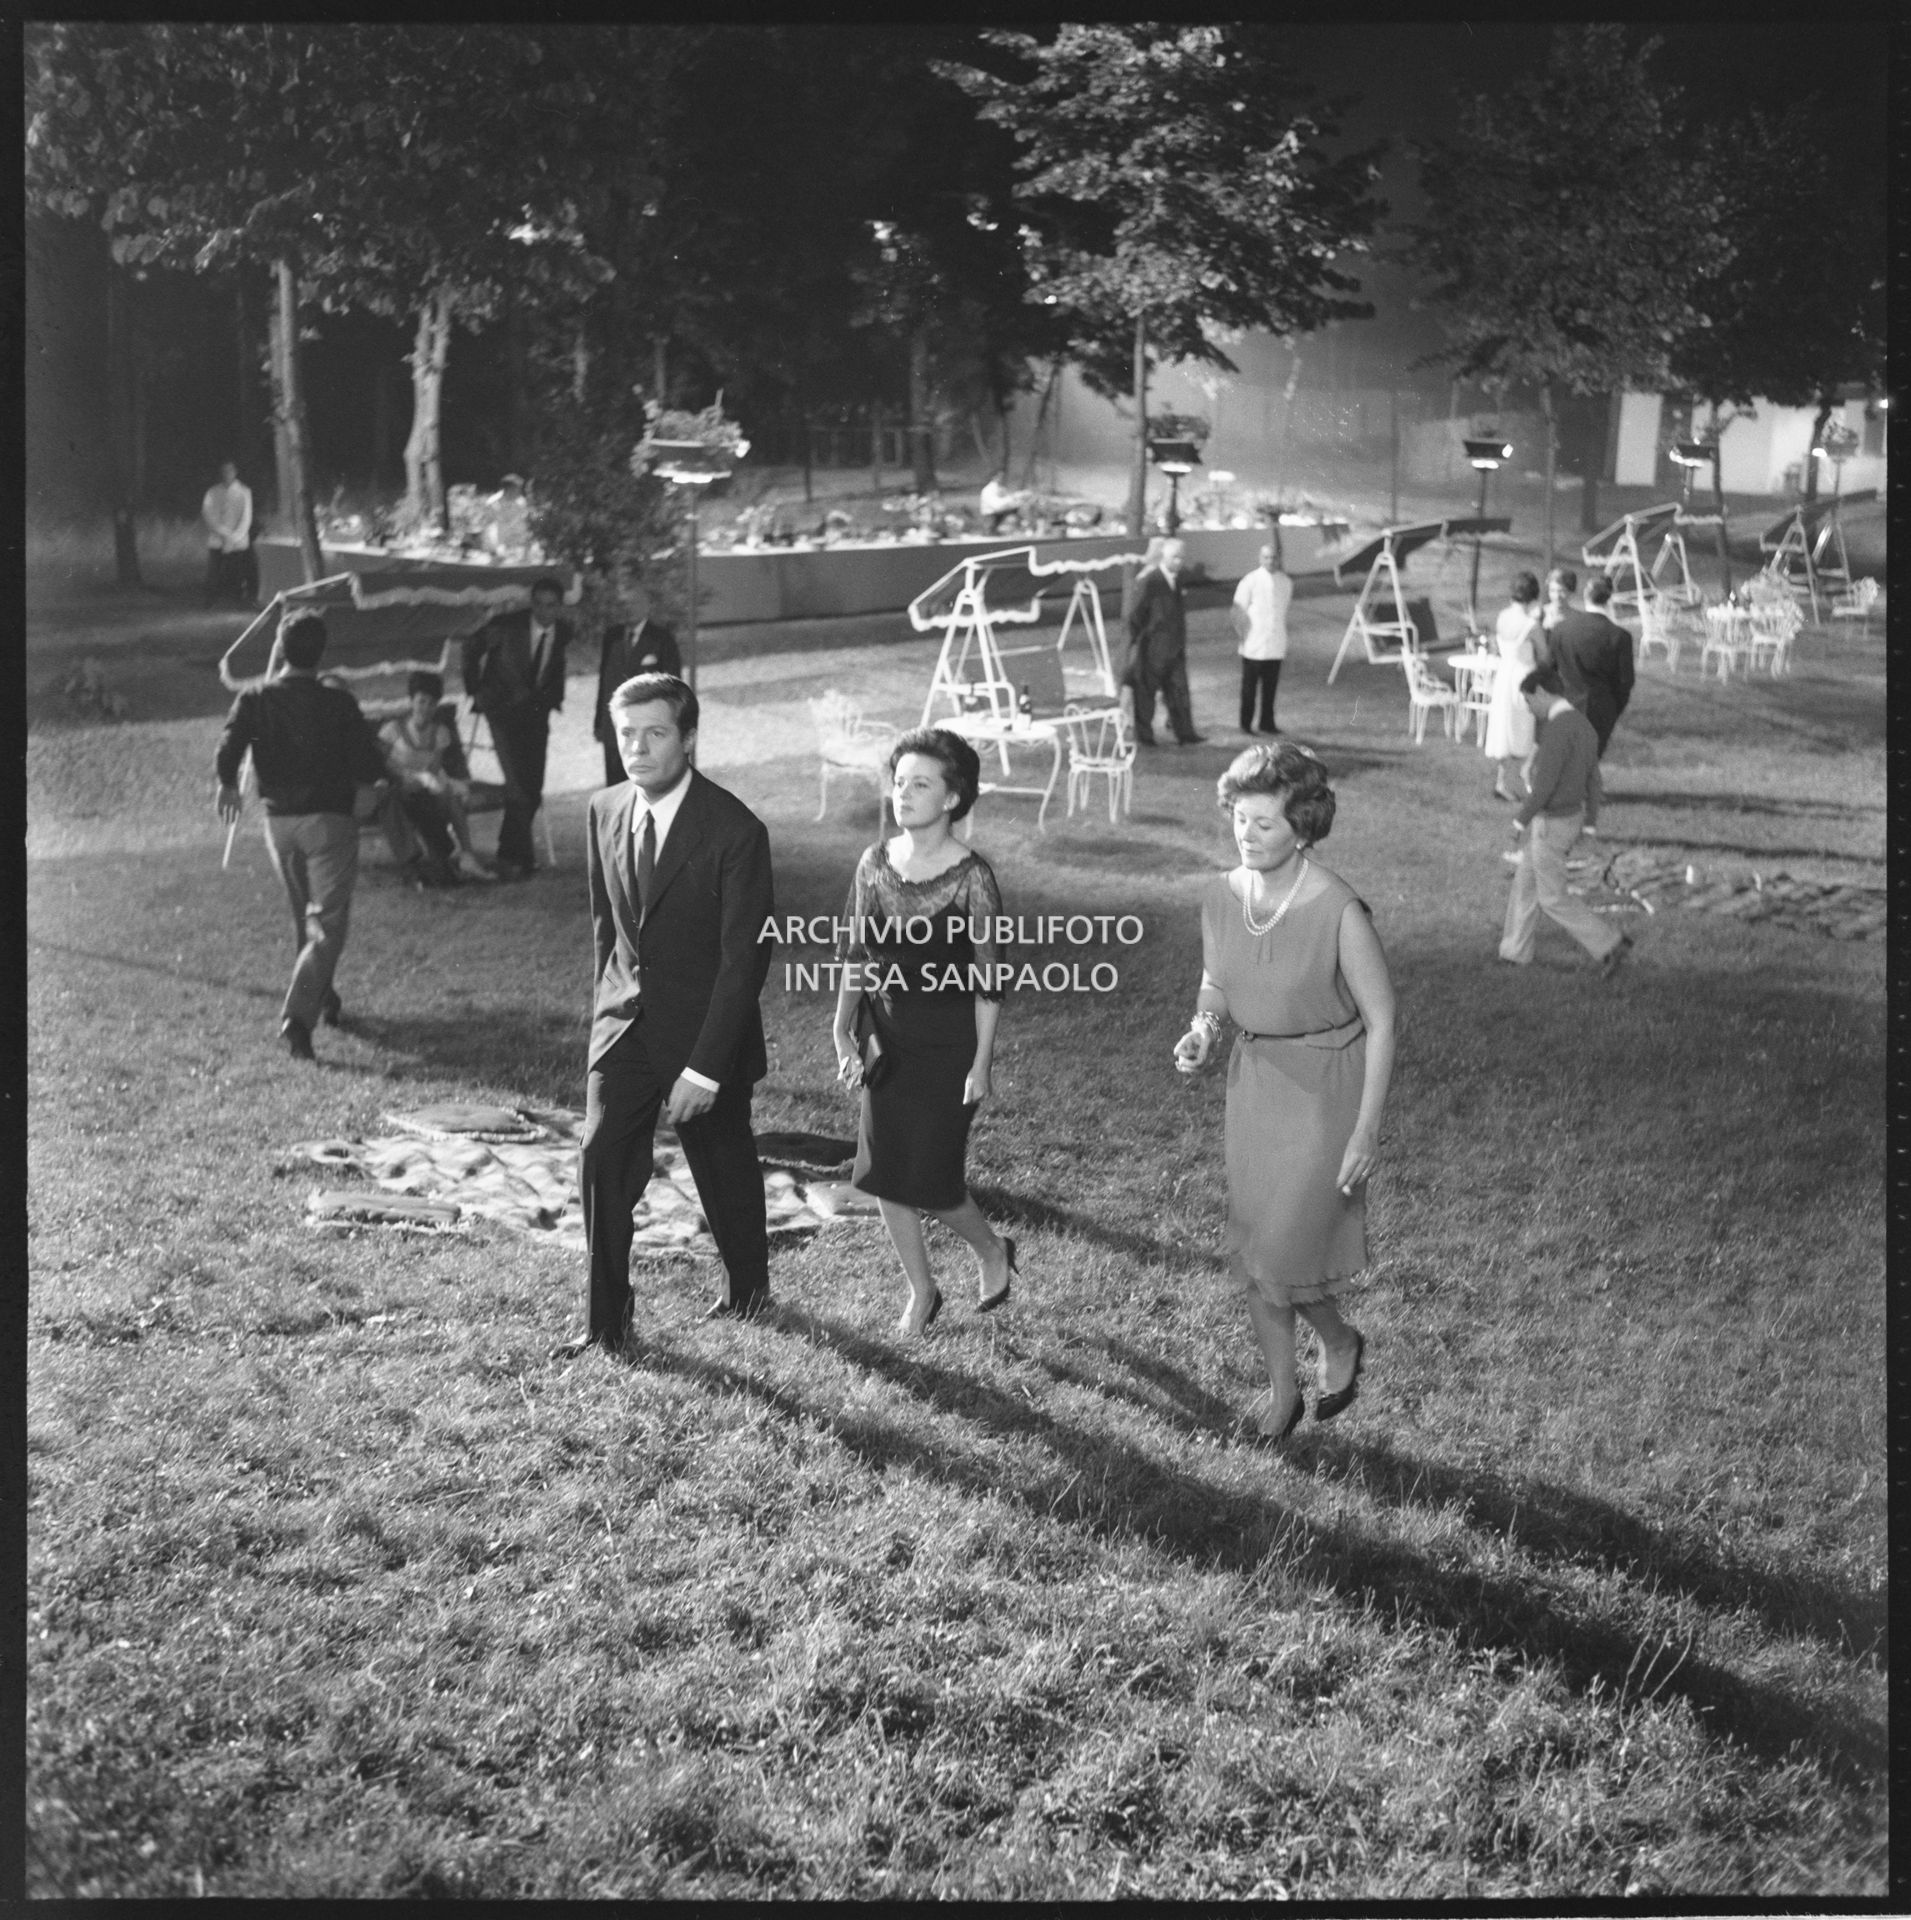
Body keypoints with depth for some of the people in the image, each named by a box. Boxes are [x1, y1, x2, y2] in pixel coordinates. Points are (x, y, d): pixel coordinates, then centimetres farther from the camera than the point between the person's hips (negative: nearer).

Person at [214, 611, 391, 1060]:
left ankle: (323, 997, 39)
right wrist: (374, 775, 13)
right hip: (329, 820, -4)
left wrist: (227, 786, 7)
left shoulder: (255, 700, -2)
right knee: (326, 926, -4)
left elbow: (228, 749, -13)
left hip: (279, 821, 4)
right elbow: (371, 768, -11)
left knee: (305, 918, 24)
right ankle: (297, 1016, -21)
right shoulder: (338, 703, -9)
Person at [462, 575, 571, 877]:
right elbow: (471, 649, 4)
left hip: (537, 713, 5)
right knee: (519, 786, -17)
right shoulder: (506, 627, -12)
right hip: (504, 710, -4)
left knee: (533, 788, 3)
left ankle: (511, 853, 19)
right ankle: (521, 855, -11)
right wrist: (475, 689, 3)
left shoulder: (562, 632, 0)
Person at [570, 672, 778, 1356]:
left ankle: (747, 1284, 38)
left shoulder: (735, 831, -19)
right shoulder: (605, 811, 0)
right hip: (625, 1023, 4)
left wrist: (705, 1068, -22)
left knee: (724, 1166, 12)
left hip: (707, 1025, -4)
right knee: (602, 1159, -7)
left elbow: (743, 958, -19)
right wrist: (607, 1001, 13)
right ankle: (606, 1320, 2)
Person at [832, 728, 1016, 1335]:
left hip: (947, 1048, -5)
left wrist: (982, 1062, -11)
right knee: (884, 1175, 6)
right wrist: (843, 1031, -3)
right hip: (886, 1044, 5)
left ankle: (992, 1251, 29)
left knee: (931, 1180, -2)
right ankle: (921, 1291, 25)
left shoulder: (971, 877, -14)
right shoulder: (875, 864, 0)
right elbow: (857, 957, 6)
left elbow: (987, 979, -10)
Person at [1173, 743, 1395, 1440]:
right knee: (1253, 1249, 11)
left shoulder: (1339, 911, -23)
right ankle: (1282, 1394, 30)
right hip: (1253, 1078, 5)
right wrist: (1203, 1027, -11)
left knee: (1282, 1255, -3)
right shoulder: (1222, 896, -6)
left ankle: (1341, 1342, 29)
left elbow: (1381, 1021, -15)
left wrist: (1366, 1131, -16)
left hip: (1325, 1087, -5)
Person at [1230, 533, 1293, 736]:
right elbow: (1238, 610, -4)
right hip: (1253, 646, -4)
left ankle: (1267, 722, 17)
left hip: (1276, 647, 4)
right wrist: (1240, 632, -11)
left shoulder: (1286, 582, 8)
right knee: (1249, 686, 3)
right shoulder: (1250, 581, -7)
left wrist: (1285, 642, 18)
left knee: (1270, 687, 7)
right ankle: (1245, 723, 11)